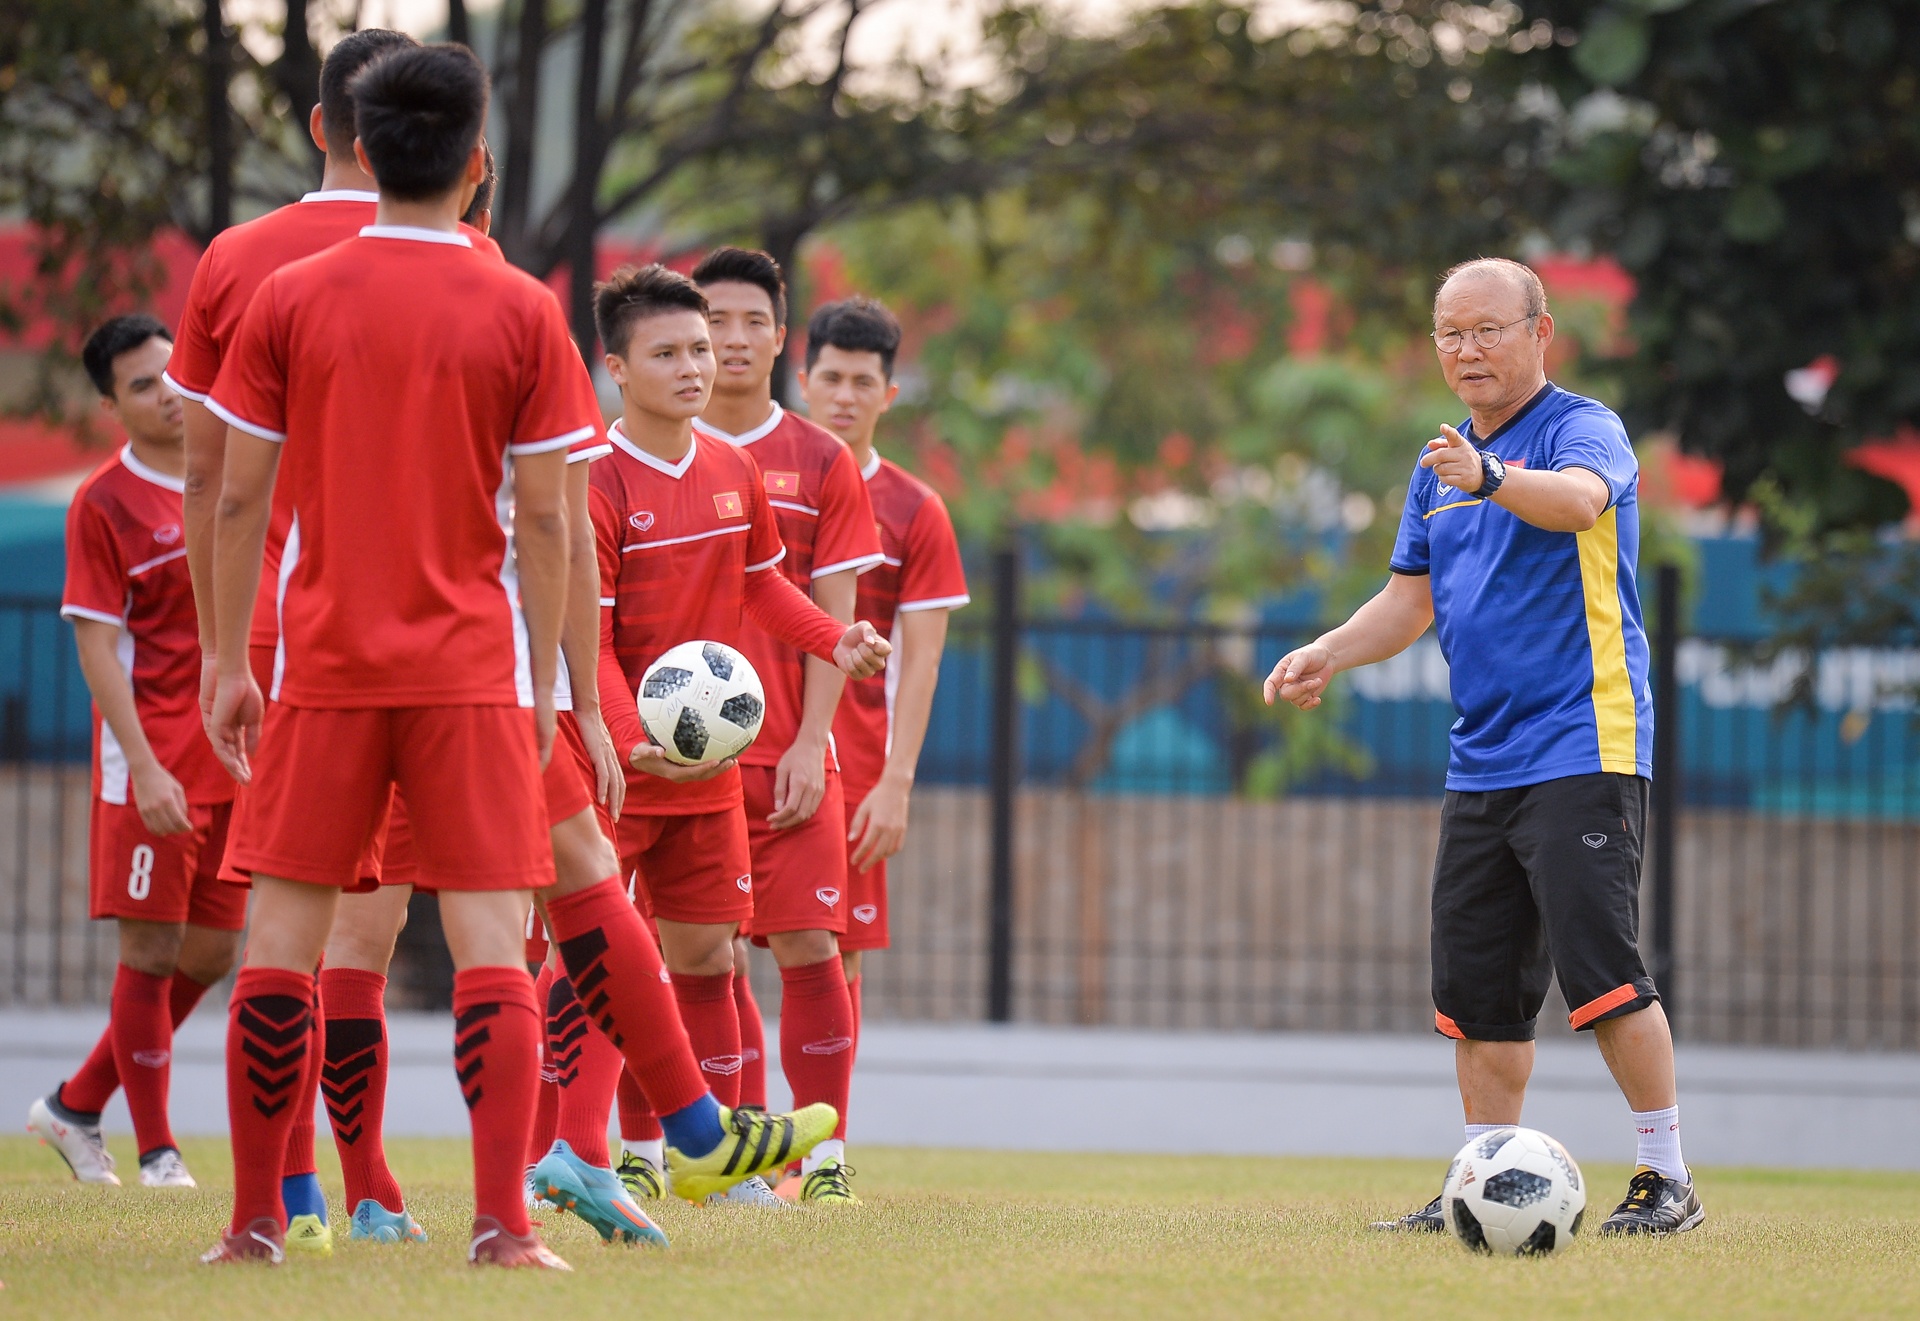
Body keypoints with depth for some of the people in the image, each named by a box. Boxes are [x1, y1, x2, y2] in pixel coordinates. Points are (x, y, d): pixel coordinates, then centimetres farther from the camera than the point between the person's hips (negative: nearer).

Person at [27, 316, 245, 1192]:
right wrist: (143, 768, -19)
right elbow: (97, 645, -11)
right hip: (153, 758, -6)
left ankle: (76, 1107, 20)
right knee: (152, 947, -3)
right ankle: (155, 1150, 6)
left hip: (234, 756, 6)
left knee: (213, 951, 6)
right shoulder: (104, 502, -7)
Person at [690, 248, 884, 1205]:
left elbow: (833, 616, 4)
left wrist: (809, 744, -6)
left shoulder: (821, 464, 7)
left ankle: (824, 1154, -1)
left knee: (809, 947, -7)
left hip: (791, 755, 0)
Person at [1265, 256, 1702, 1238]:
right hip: (1480, 766, 8)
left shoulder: (1582, 428, -6)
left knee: (1600, 967, -13)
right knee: (1476, 989, 7)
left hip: (1581, 746, -8)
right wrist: (1329, 653, 5)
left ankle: (1667, 1179, -6)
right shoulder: (1443, 463, 18)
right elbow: (1413, 599, 23)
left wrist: (1492, 478, -50)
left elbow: (1579, 497, -30)